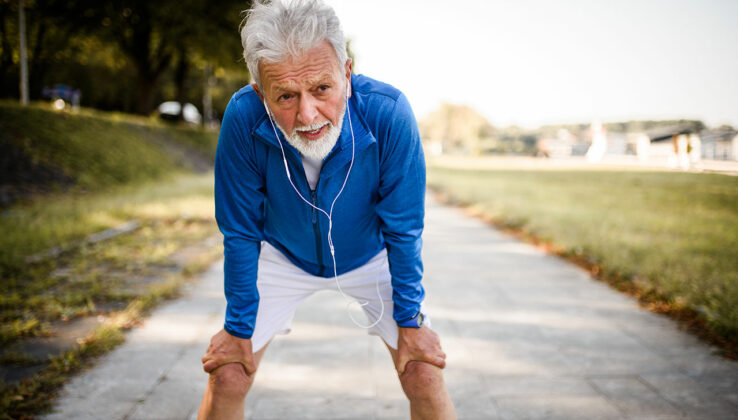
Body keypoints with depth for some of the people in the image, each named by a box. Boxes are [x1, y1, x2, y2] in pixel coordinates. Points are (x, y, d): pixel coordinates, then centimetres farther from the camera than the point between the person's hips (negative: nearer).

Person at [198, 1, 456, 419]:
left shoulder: (388, 112, -34)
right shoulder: (243, 118, -32)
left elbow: (403, 229, -19)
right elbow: (240, 234, -18)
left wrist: (410, 322, -12)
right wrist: (240, 329, -11)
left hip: (371, 257, 0)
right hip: (282, 257, 0)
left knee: (426, 377, -6)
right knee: (227, 379, -6)